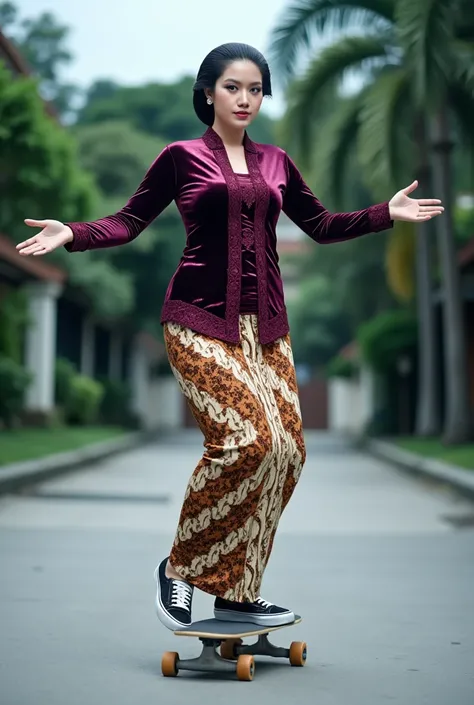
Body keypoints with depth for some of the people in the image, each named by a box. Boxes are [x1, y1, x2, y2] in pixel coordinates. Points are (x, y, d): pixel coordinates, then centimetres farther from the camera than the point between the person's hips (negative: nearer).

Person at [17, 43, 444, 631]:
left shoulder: (275, 163, 15)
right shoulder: (182, 158, 3)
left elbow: (321, 226, 23)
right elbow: (129, 221, 3)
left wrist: (389, 213, 17)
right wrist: (71, 234, -13)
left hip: (264, 322, 5)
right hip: (200, 319, -5)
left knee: (286, 448, -5)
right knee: (245, 436, -21)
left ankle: (236, 592, 6)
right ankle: (179, 567, -2)